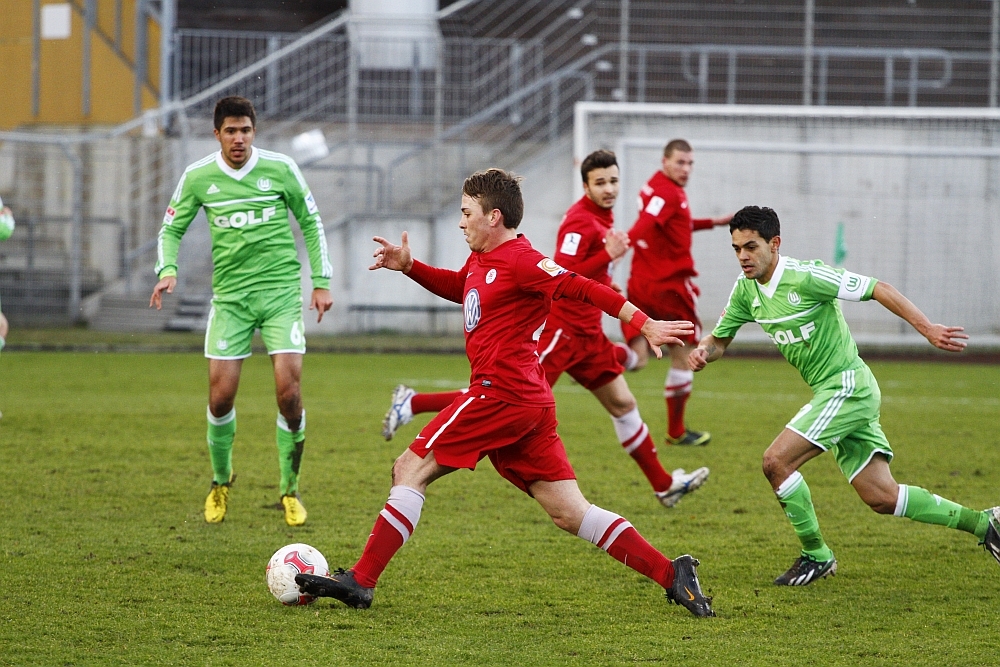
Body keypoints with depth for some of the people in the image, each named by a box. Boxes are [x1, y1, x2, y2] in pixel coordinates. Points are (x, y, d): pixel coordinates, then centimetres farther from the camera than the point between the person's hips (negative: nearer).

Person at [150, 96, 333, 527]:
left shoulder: (280, 169, -2)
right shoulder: (198, 178, 0)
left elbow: (311, 223, 9)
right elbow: (172, 228, 9)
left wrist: (321, 281, 7)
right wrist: (167, 271, -10)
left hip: (281, 290, -1)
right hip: (230, 296, 1)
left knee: (289, 391, -11)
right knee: (221, 397, -2)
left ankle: (290, 490, 5)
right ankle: (221, 482, 24)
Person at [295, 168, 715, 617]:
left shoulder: (520, 261, -12)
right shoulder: (482, 259, 18)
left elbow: (582, 289, -18)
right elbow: (457, 287, 39)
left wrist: (643, 323, -25)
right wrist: (409, 267, 25)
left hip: (501, 393, -10)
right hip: (530, 400, 10)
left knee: (410, 470, -3)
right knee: (569, 513, 6)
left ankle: (360, 582, -3)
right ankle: (672, 574, 0)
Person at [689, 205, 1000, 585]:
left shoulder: (805, 277, -18)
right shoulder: (746, 289, 5)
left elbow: (878, 289, -16)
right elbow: (720, 339, 15)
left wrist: (927, 329, -21)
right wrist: (703, 352, -9)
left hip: (846, 386, -8)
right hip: (830, 393, 8)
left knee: (776, 461, -15)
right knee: (882, 498, 6)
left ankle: (816, 555, 1)